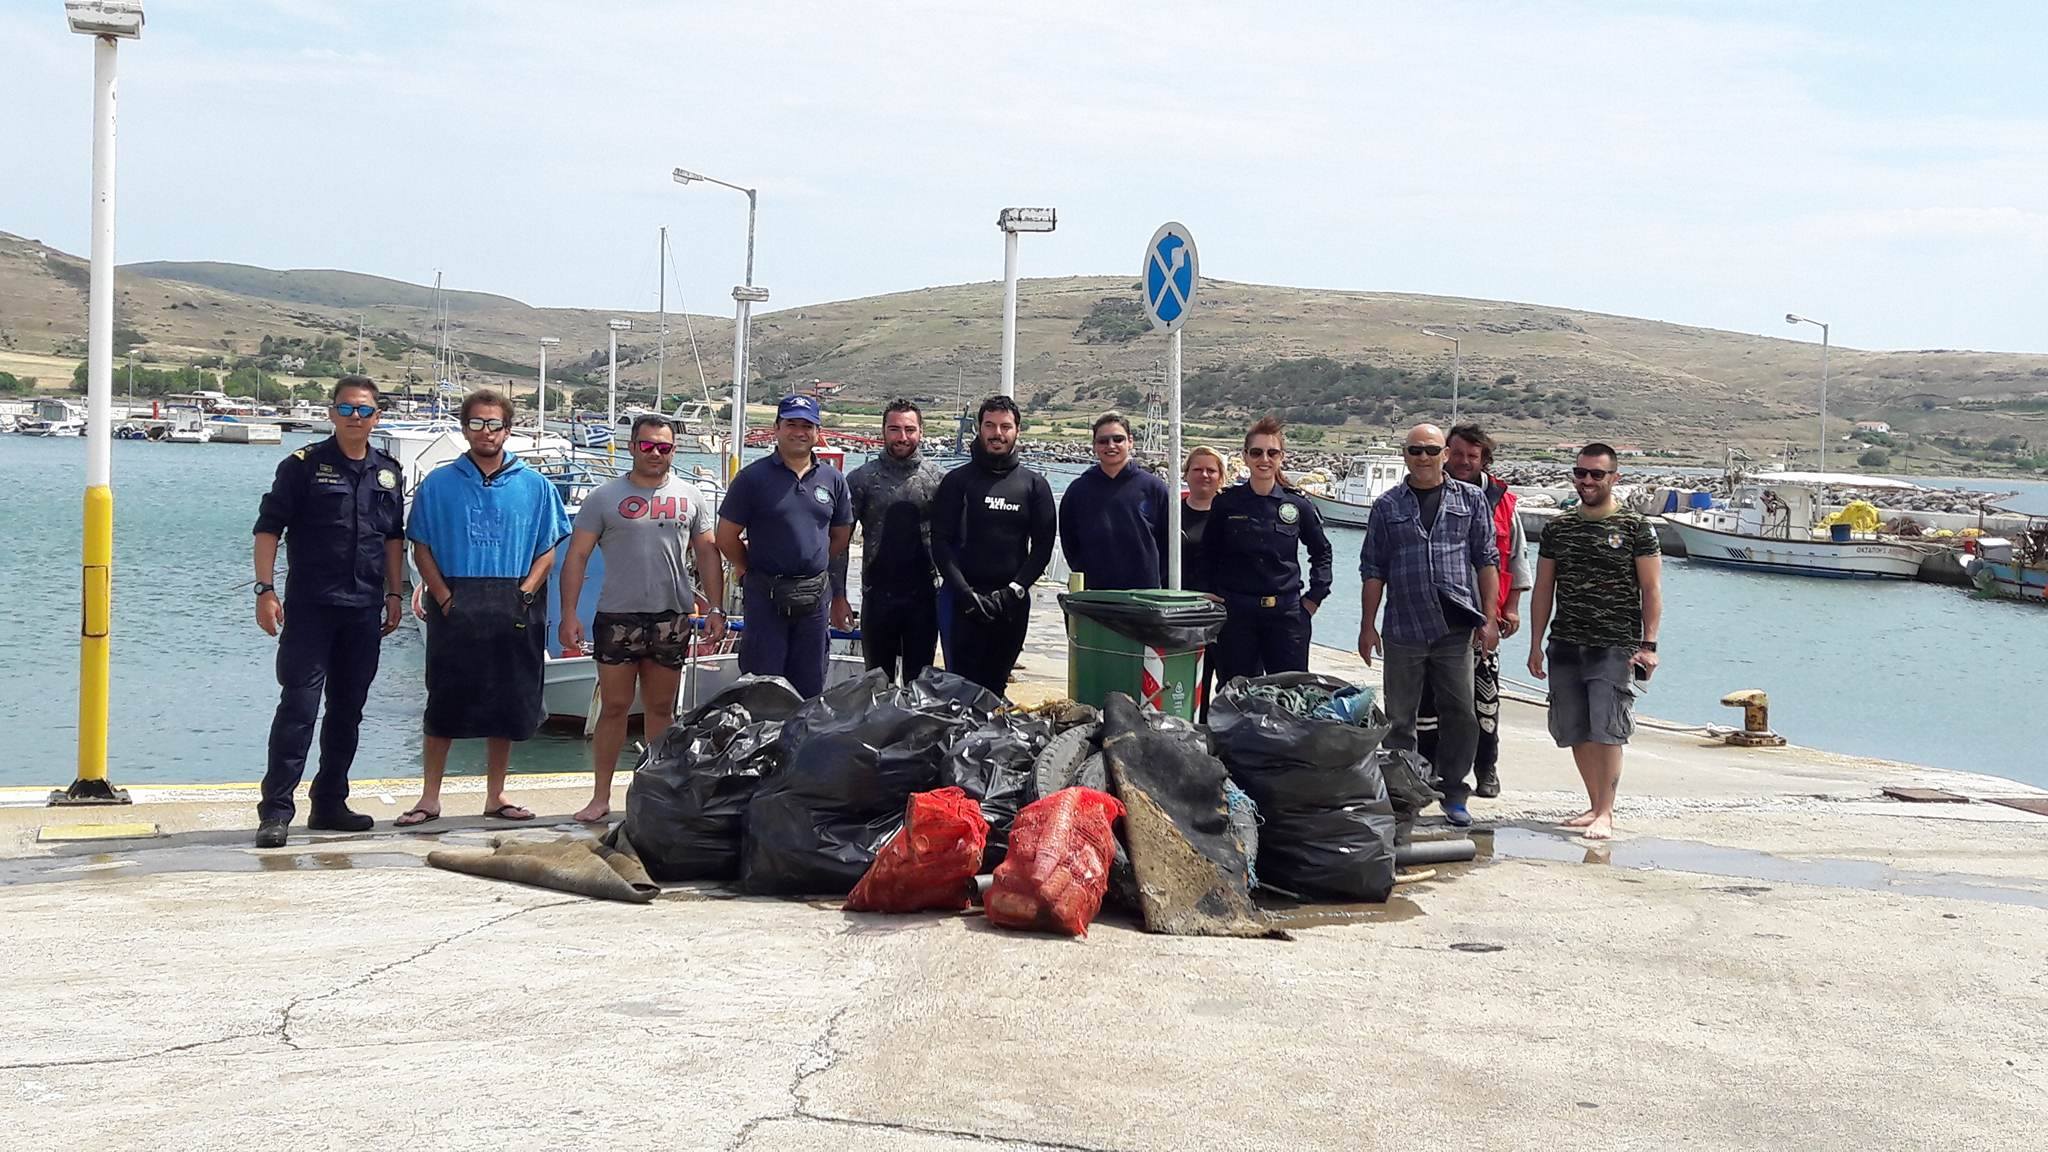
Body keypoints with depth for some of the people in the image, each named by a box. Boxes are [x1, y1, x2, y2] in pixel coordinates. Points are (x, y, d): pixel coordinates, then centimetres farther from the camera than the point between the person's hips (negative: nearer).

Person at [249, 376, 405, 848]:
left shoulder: (388, 473, 12)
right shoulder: (303, 465, -3)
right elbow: (268, 528, -5)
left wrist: (395, 595, 15)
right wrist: (265, 590, -13)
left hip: (364, 611, 5)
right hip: (311, 606, -5)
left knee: (348, 711, 10)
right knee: (298, 707, -9)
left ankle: (330, 804, 20)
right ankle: (275, 811, -8)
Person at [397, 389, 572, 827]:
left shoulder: (534, 486, 6)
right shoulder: (438, 484, 4)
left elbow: (547, 552, 7)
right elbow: (421, 549, 4)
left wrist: (523, 595, -7)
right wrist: (445, 598, -8)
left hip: (513, 611, 2)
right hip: (454, 606, -1)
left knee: (508, 704, 6)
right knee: (445, 703, 0)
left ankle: (496, 795, 18)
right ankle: (430, 798, 7)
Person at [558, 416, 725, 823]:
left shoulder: (690, 497, 8)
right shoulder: (605, 497, 1)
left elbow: (708, 555, 11)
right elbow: (577, 556, -1)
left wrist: (715, 609, 2)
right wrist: (569, 614, -8)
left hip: (671, 617, 2)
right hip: (618, 616, -2)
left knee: (661, 708, 10)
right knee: (614, 707, 0)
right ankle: (601, 796, 6)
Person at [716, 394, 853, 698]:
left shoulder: (833, 479, 7)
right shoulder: (754, 477, -4)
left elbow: (841, 536, 17)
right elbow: (727, 537, -1)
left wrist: (812, 566, 11)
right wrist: (751, 570, 7)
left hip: (814, 596, 4)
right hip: (765, 594, -3)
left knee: (810, 689, 10)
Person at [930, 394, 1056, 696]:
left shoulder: (1034, 485, 9)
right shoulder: (958, 481, 4)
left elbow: (1043, 546, 6)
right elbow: (940, 542, 0)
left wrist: (1014, 590, -7)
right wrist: (965, 592, -11)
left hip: (1013, 603, 1)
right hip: (963, 601, -1)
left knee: (996, 685, 4)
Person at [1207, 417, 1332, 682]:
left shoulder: (1298, 504, 3)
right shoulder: (1227, 503, 2)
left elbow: (1321, 551, 16)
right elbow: (1208, 554, 13)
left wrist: (1314, 597, 9)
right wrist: (1216, 597, 7)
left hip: (1286, 612, 0)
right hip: (1236, 613, 0)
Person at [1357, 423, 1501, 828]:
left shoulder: (1471, 501, 8)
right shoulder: (1387, 506, 8)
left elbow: (1487, 562, 7)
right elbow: (1373, 570, 8)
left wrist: (1489, 619, 1)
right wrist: (1367, 626, 4)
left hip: (1455, 627, 0)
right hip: (1403, 628, 0)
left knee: (1461, 715, 0)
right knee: (1399, 718, 5)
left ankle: (1453, 794, 12)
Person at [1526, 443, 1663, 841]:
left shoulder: (1636, 527, -1)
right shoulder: (1558, 528, 11)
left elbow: (1651, 589, -1)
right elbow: (1543, 588, 15)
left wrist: (1648, 645, -9)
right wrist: (1536, 644, 10)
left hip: (1615, 647, -5)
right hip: (1566, 646, 5)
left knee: (1607, 730, -11)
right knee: (1576, 732, 7)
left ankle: (1605, 813, -5)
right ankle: (1596, 804, 19)